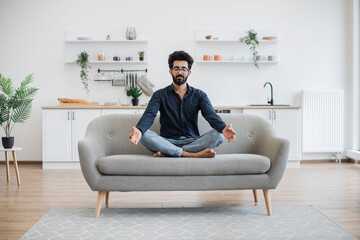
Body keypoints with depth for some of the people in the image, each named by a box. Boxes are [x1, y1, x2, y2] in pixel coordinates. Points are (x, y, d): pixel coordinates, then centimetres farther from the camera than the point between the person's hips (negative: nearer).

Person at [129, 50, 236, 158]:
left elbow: (211, 115, -6)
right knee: (145, 135, -29)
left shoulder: (199, 95, 10)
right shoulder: (160, 95, 7)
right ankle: (193, 154, -32)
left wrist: (223, 128, -31)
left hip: (192, 141, 1)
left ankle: (167, 153, -29)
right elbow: (149, 115, -9)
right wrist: (139, 130, -34)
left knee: (218, 135, -26)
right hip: (168, 142, -1)